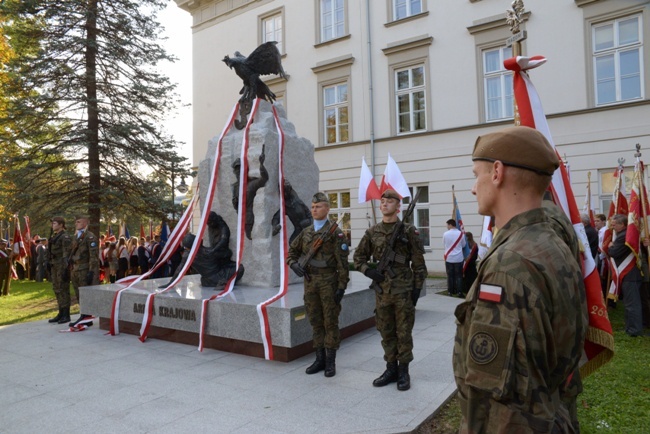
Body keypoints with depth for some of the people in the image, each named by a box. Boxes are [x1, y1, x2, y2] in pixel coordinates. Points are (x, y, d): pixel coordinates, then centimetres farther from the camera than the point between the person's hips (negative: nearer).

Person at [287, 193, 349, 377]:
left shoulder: (335, 232, -7)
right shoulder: (306, 232, 11)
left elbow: (342, 262, -10)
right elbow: (292, 251, 17)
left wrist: (342, 286, -15)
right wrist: (294, 265, -5)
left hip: (328, 281, -5)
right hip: (310, 281, 6)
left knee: (330, 321, 2)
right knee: (315, 321, 11)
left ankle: (331, 361, 12)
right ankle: (320, 359, 21)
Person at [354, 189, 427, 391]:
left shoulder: (408, 231, -3)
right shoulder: (372, 232, 6)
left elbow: (418, 263, -2)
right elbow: (359, 257, 12)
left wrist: (417, 288, -6)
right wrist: (369, 271, -6)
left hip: (403, 290, -3)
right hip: (381, 290, 4)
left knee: (403, 333, 5)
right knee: (386, 333, 12)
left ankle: (403, 371, 18)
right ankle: (391, 369, 26)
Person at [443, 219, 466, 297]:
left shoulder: (445, 234, -9)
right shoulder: (460, 234, -6)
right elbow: (463, 245, 5)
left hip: (449, 258, 0)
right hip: (458, 258, 0)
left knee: (450, 275, 8)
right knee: (458, 276, 6)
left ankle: (450, 291, 12)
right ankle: (459, 292, 4)